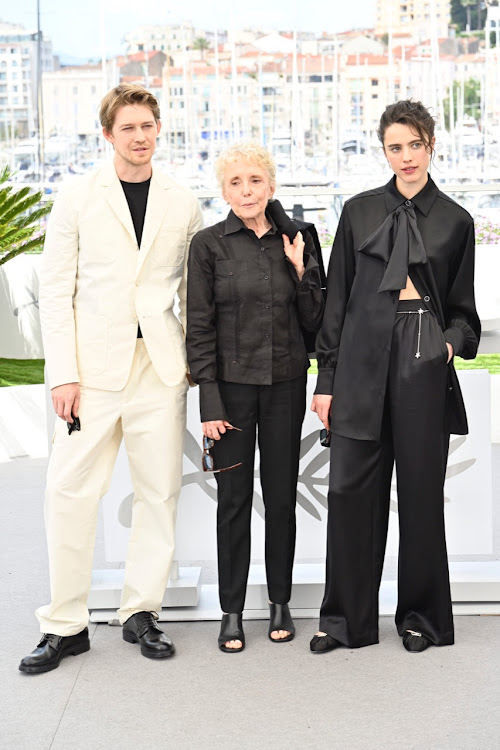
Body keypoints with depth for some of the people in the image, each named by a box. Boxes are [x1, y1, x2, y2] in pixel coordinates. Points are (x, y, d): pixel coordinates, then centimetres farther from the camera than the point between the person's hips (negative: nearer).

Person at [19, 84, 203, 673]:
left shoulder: (183, 204, 9)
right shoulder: (77, 197, 4)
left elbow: (191, 290, 13)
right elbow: (56, 289, 1)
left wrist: (195, 360, 5)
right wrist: (63, 374, -7)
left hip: (160, 364, 2)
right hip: (94, 364, -2)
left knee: (159, 492, 5)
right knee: (70, 492, -3)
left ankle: (141, 613, 19)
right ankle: (65, 624, 9)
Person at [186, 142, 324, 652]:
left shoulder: (294, 242, 5)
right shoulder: (209, 244, -3)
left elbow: (313, 322, 6)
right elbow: (199, 328, -4)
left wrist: (300, 271, -8)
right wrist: (209, 403, -9)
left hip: (285, 384, 2)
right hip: (232, 384, -2)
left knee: (281, 495, 9)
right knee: (234, 500, 3)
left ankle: (280, 601, 24)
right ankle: (232, 610, 16)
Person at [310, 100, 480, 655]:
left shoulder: (455, 222, 9)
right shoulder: (359, 212, 9)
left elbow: (463, 309, 12)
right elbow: (336, 300, 8)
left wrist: (453, 341, -10)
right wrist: (326, 378, 3)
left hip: (424, 362, 0)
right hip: (363, 359, 1)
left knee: (421, 488, 4)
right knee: (351, 488, 0)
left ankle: (421, 615, 20)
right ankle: (346, 617, 12)